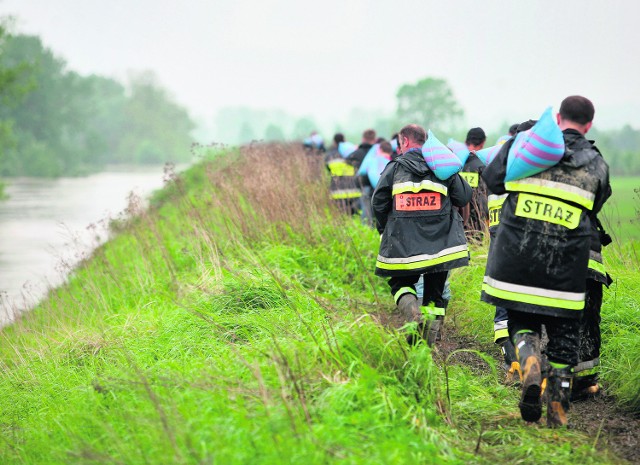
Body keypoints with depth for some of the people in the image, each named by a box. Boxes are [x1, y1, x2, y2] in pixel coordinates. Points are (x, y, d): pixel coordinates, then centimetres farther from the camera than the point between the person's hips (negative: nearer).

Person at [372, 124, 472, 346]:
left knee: (400, 283, 14)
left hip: (403, 243, -2)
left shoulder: (395, 167, -1)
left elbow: (378, 203, 0)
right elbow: (464, 196, 1)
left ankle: (414, 315, -15)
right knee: (435, 291, 14)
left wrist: (384, 229, 17)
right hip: (440, 243, 2)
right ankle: (430, 338, 9)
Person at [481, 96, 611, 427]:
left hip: (516, 257, 0)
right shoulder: (597, 164, 7)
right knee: (563, 337, 11)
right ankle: (557, 415, 12)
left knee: (521, 321, 16)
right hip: (565, 268, 0)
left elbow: (492, 180, 7)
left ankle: (529, 364, -15)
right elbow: (592, 212, 15)